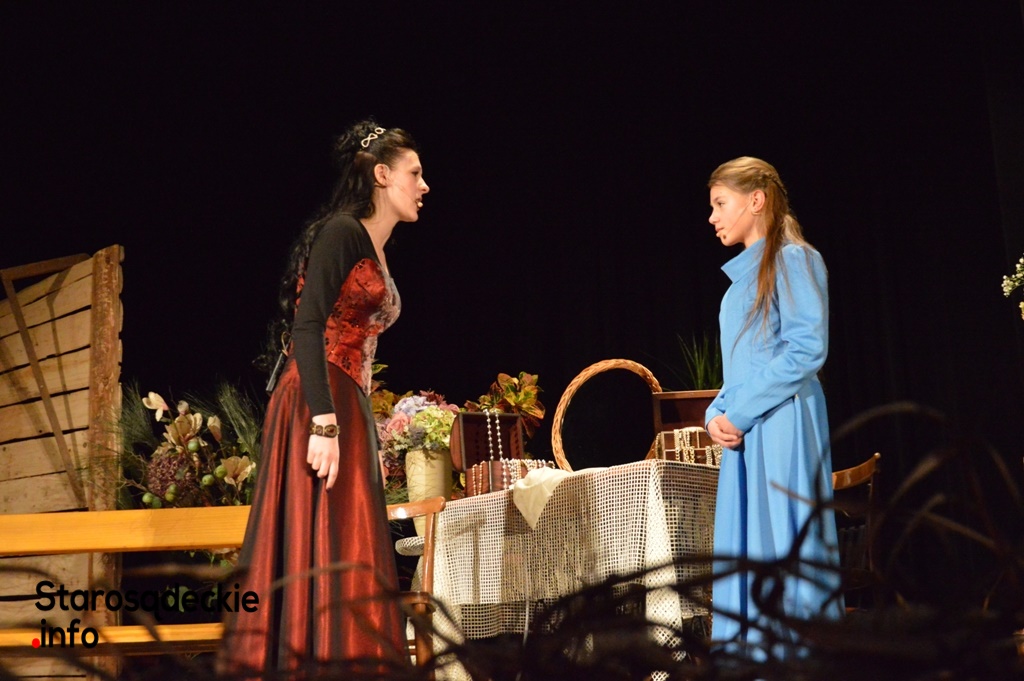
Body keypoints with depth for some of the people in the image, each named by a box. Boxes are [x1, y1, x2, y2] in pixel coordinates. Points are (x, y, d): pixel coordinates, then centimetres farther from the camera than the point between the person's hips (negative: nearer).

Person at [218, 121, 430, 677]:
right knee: (322, 548, -13)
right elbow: (307, 326, -16)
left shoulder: (374, 254, 22)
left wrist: (368, 438, 19)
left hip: (348, 410, 9)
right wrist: (324, 422, -24)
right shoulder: (342, 233, -5)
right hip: (318, 406, -9)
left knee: (346, 554, 4)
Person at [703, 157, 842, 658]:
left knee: (786, 545, -7)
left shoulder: (793, 259, -4)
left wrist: (739, 412, -14)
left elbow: (807, 349, -14)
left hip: (783, 428, -8)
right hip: (743, 433, 8)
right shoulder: (743, 277, 20)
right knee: (744, 556, 7)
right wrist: (717, 414, 3)